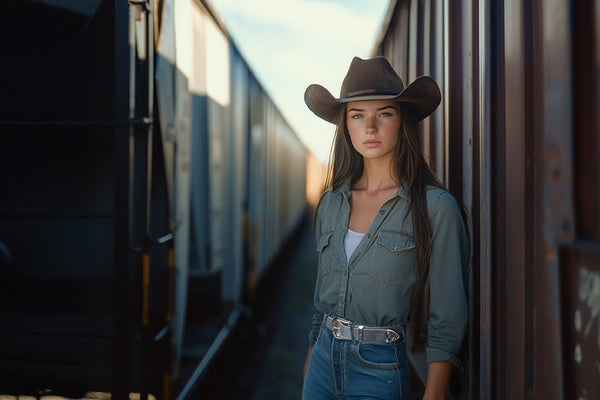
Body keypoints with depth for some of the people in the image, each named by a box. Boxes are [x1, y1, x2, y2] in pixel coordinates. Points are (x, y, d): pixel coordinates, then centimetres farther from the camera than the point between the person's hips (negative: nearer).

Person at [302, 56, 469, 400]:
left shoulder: (436, 207, -11)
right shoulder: (332, 203, 4)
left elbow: (448, 321, -10)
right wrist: (310, 367, 14)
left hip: (380, 370, -4)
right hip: (323, 362, 5)